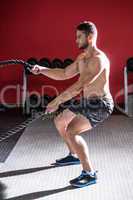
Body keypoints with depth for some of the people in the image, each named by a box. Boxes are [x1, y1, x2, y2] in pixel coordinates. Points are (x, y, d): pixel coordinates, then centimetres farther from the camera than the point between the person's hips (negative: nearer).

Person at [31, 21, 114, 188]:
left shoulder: (98, 59, -23)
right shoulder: (81, 57, 8)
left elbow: (79, 85, -30)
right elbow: (64, 74, 15)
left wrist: (56, 101, -28)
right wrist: (42, 70, 4)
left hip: (100, 105, -10)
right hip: (85, 101, 10)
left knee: (71, 131, -23)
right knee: (59, 121, 19)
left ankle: (90, 174, -10)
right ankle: (74, 155, 38)